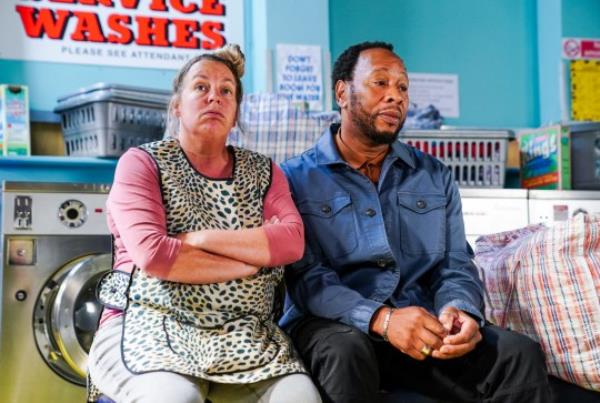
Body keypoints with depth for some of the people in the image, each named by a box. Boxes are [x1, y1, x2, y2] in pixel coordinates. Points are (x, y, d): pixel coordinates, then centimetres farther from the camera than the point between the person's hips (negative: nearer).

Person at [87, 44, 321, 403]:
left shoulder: (264, 172, 15)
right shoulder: (143, 163, 4)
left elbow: (292, 242, -3)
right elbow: (152, 255, -12)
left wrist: (200, 238, -10)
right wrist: (254, 261, -6)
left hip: (243, 333, 3)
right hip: (150, 326, -2)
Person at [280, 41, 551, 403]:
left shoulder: (435, 177, 16)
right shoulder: (297, 178, 3)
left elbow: (455, 264, 11)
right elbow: (305, 275, -8)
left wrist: (460, 310, -14)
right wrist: (381, 318, -26)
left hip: (421, 327, 3)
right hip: (333, 324, -3)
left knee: (522, 356, -22)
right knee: (347, 352, -38)